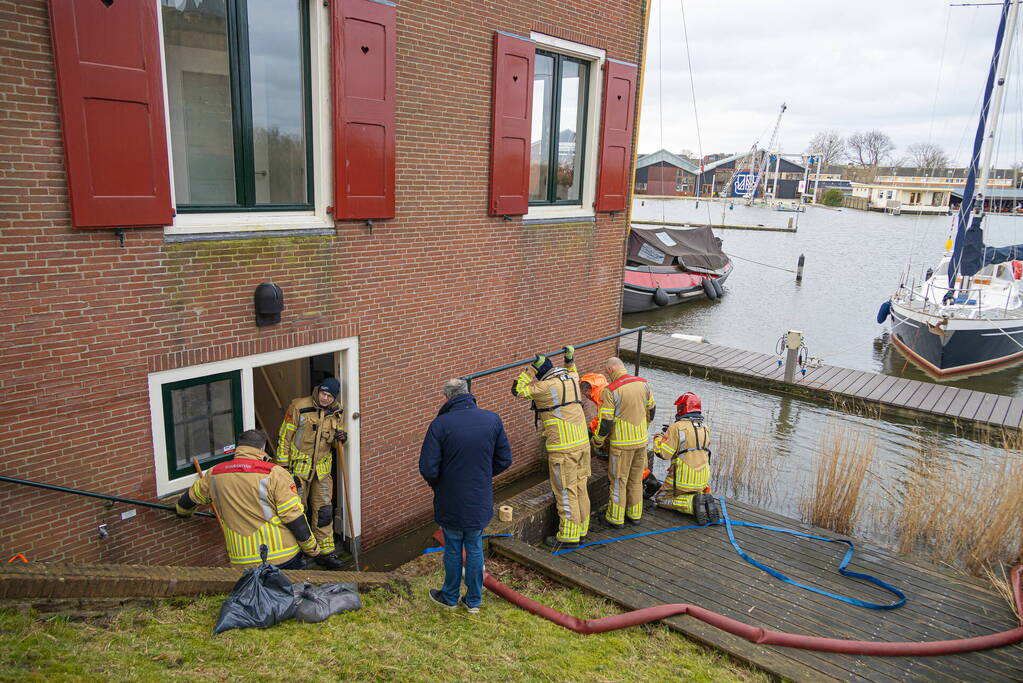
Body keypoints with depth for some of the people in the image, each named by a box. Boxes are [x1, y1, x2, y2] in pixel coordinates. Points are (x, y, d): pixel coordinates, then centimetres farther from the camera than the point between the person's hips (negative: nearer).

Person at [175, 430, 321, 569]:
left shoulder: (214, 474, 5)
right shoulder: (274, 474, -12)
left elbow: (191, 497, 26)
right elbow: (295, 518, -12)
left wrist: (183, 510, 50)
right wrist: (312, 548, 0)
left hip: (241, 561, 4)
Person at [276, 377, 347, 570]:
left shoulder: (337, 413, 1)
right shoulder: (299, 407, -13)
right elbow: (284, 437, -8)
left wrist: (341, 439, -10)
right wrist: (283, 465, -10)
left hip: (322, 468, 3)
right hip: (298, 467, -3)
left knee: (324, 510, 4)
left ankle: (325, 552, 13)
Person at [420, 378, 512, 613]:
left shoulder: (440, 424, -18)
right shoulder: (493, 420, -7)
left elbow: (428, 469, -18)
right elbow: (504, 460, 0)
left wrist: (437, 485, 4)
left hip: (451, 502, -3)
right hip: (480, 501, 3)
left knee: (453, 549, 15)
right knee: (475, 548, 18)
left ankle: (450, 597, 34)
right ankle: (474, 600, 30)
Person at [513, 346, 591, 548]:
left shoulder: (545, 386, -13)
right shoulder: (572, 377, 8)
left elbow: (518, 390, -4)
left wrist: (531, 368, -4)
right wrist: (570, 361, 21)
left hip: (563, 448, -8)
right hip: (582, 442, 8)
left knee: (566, 491, 0)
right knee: (580, 488, 15)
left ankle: (569, 537, 8)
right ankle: (581, 530, 26)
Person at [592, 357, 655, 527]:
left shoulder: (610, 391, -18)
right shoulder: (643, 384, 1)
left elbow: (605, 422, -16)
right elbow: (651, 410, 13)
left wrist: (597, 441, 1)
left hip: (621, 444, -6)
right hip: (641, 440, 6)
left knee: (618, 481, 7)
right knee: (636, 480, 18)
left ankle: (616, 518, 16)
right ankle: (635, 514, 27)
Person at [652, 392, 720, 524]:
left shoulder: (677, 427, -13)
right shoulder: (705, 429, 7)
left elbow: (664, 453, -15)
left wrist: (658, 439, 7)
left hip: (683, 479, -6)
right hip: (702, 481, 6)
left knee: (661, 499, 12)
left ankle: (693, 503, -12)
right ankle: (706, 502, 0)